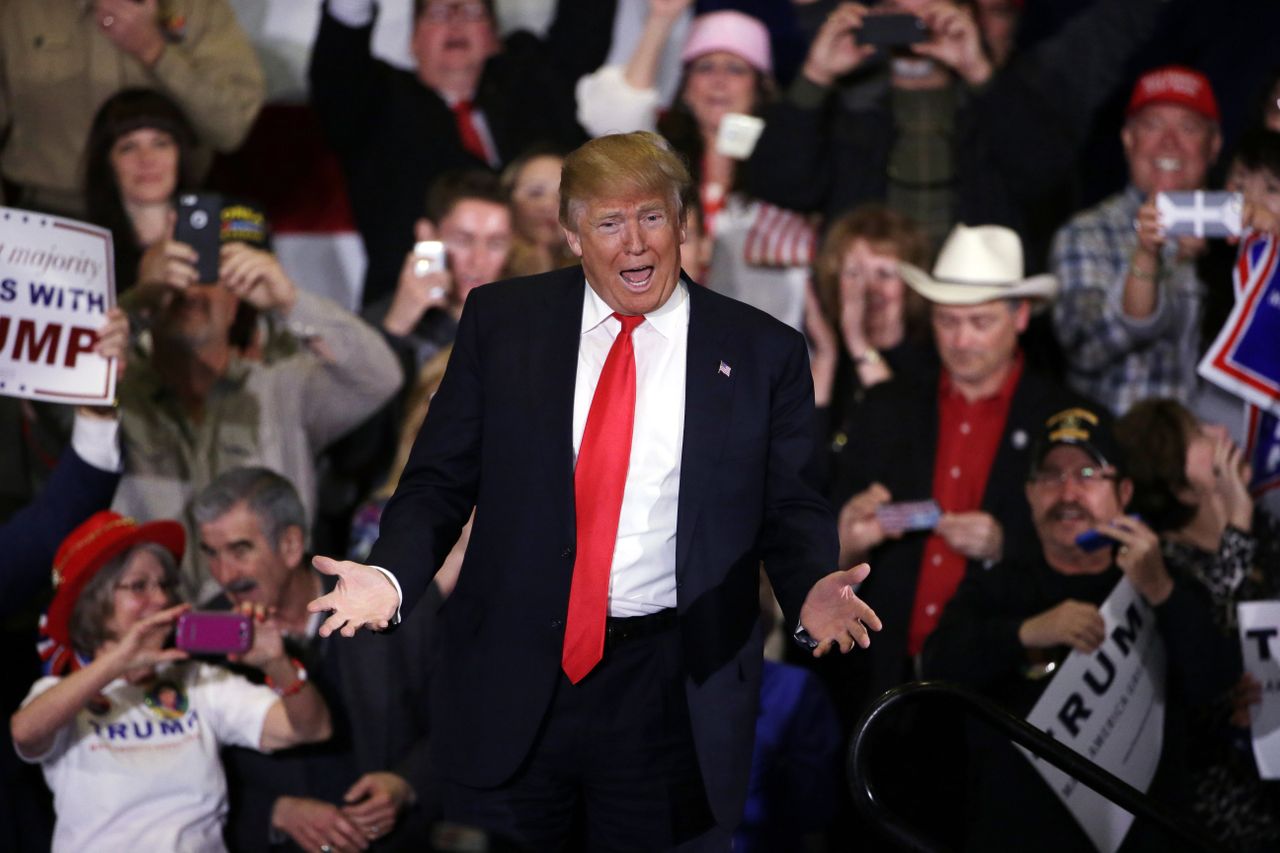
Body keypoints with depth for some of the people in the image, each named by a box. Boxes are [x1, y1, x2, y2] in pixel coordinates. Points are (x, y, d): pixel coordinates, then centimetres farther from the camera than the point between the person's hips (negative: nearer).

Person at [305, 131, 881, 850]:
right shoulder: (501, 321, 4)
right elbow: (440, 480, 6)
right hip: (511, 687, 1)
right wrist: (392, 575, -13)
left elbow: (792, 510, 5)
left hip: (675, 697, -1)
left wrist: (812, 591, -16)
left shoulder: (763, 352, 1)